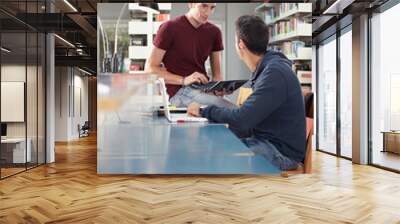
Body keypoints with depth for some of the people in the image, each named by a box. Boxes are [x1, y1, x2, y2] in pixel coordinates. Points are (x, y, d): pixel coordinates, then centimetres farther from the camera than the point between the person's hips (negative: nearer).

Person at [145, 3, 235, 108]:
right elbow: (150, 69, -7)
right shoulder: (170, 28, -4)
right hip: (179, 91, -6)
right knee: (231, 109, -27)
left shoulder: (214, 32, 11)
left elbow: (216, 73, 13)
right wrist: (183, 80, -20)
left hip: (204, 89, 6)